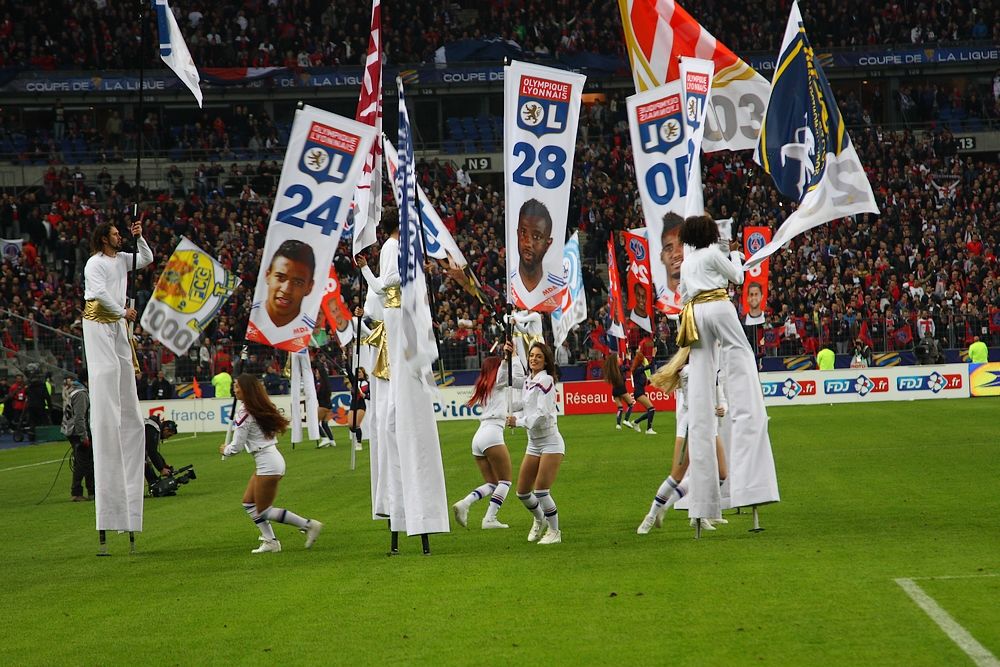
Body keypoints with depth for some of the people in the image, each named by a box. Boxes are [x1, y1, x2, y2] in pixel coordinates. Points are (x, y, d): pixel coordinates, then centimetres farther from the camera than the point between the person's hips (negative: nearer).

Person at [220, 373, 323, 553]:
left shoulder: (245, 414, -17)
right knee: (248, 503, 15)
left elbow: (236, 447, -13)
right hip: (272, 458, 9)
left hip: (267, 463, -9)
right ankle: (270, 541, 15)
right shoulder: (260, 407, 8)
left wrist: (225, 450, 9)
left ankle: (308, 525, -2)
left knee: (264, 511, 0)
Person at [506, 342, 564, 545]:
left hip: (550, 442, -8)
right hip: (533, 443, 8)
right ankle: (540, 521, 34)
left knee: (541, 490, -12)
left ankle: (554, 531, 4)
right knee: (523, 492, 8)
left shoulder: (545, 380, -13)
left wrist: (519, 421, -16)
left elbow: (542, 414, -19)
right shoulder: (527, 381, 11)